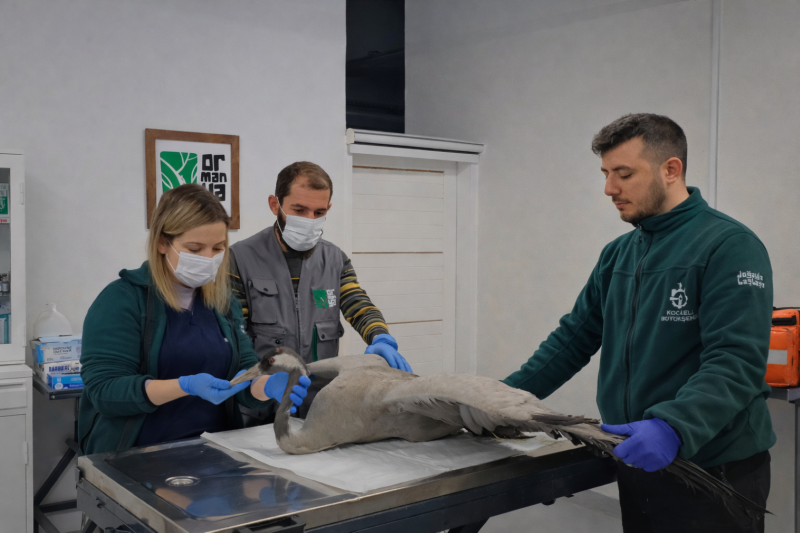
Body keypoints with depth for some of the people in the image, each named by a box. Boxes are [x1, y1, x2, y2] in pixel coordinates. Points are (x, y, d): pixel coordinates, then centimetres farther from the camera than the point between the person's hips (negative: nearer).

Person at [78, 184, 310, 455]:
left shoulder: (223, 301, 12)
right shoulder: (121, 299, -5)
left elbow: (245, 376, 9)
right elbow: (104, 391, -11)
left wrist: (270, 386, -14)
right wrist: (186, 386, -24)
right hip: (140, 458, -4)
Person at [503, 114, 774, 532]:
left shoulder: (728, 246, -13)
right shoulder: (618, 254, 9)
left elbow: (736, 361, -23)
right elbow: (575, 337, 11)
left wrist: (672, 427, -36)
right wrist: (507, 393, 2)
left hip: (714, 471, -6)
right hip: (639, 464, 7)